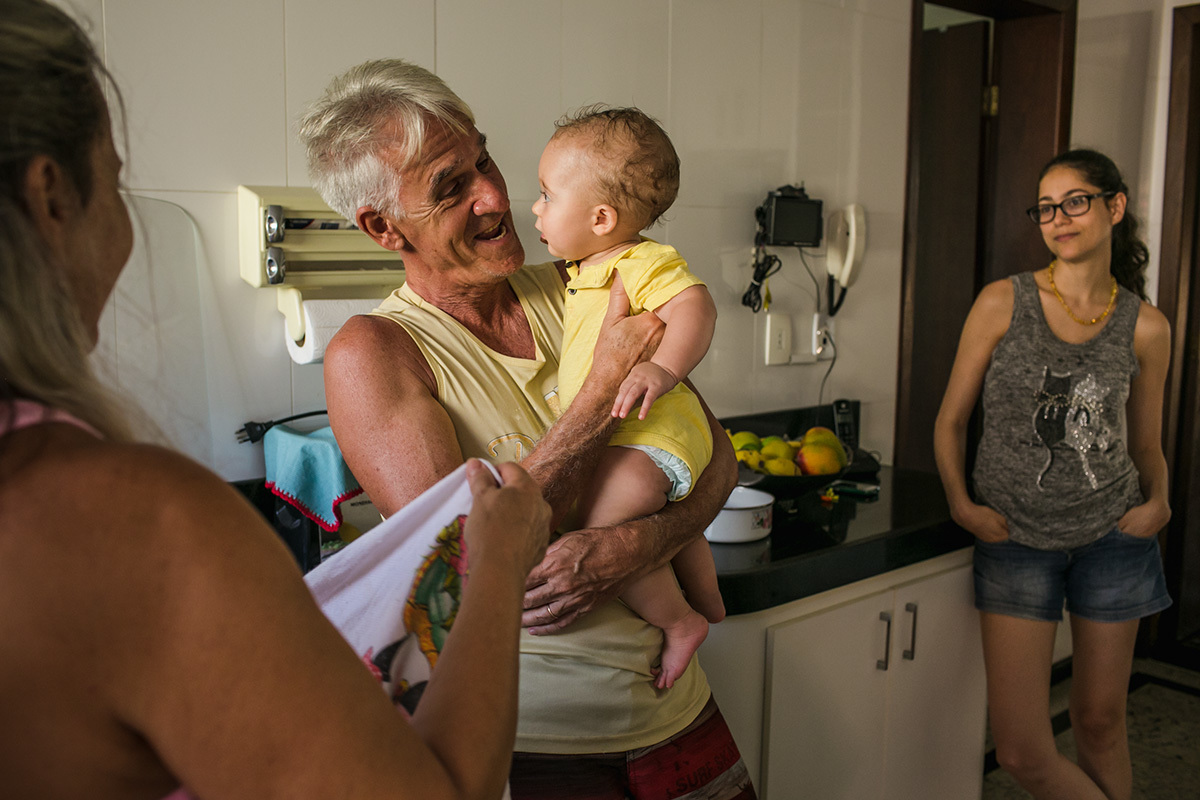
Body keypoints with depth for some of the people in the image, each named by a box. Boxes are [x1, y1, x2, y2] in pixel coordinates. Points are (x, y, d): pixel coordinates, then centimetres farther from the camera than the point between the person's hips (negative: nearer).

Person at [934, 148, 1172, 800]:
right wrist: (960, 501, -13)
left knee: (1099, 722, 14)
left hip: (1111, 536, 2)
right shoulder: (1002, 303, -5)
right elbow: (951, 420, 0)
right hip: (1014, 539, -1)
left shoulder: (1145, 327, 1)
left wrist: (1158, 501, -7)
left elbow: (1147, 444, 12)